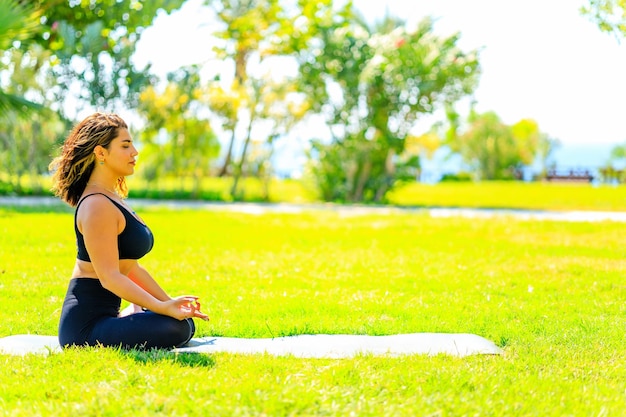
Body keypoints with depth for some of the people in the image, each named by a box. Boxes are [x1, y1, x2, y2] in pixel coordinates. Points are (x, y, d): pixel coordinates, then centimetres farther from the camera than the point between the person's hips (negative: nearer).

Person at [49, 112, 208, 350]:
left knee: (186, 322, 17)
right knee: (176, 328, -26)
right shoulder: (97, 206, -17)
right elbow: (110, 277, -23)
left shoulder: (112, 199, 15)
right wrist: (163, 307, -28)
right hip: (86, 325, -10)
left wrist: (170, 303, 14)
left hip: (104, 316, 10)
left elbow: (129, 268, 18)